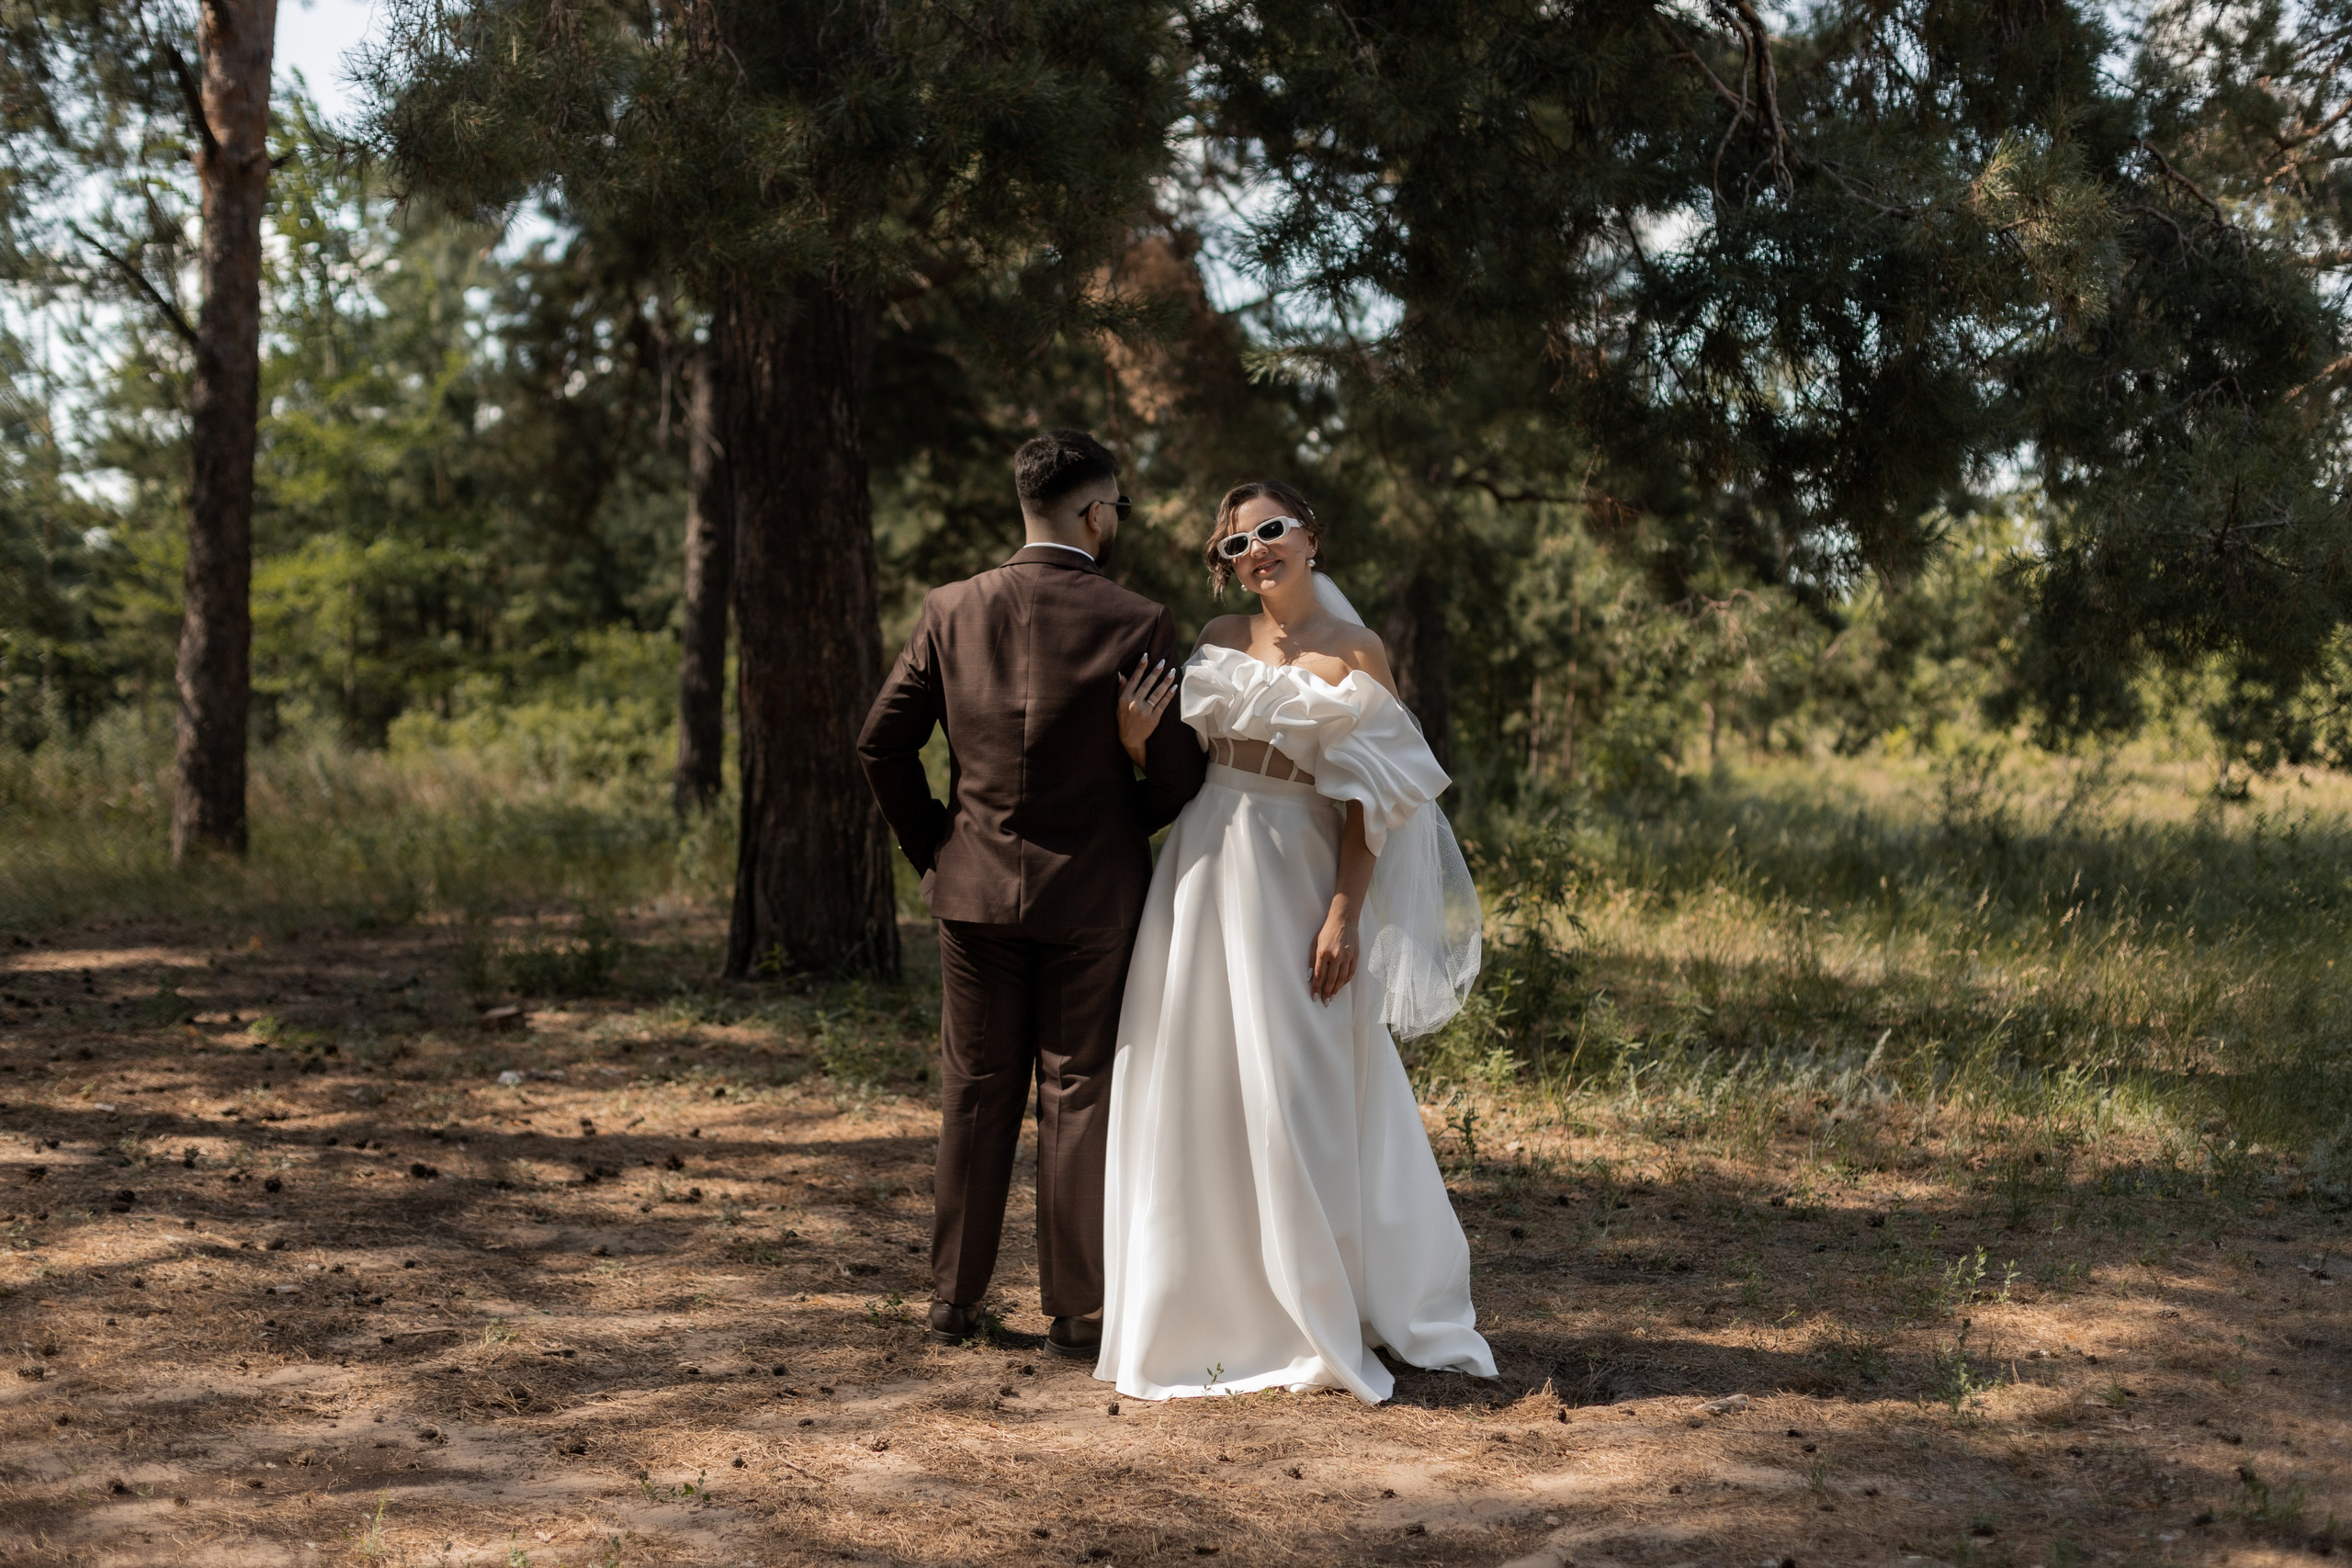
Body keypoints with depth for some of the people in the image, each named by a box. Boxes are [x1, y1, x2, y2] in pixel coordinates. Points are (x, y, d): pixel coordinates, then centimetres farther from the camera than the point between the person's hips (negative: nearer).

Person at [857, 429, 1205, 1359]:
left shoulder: (952, 612, -2)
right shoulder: (1135, 626, -11)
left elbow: (882, 744, 2)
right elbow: (1176, 777, -8)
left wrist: (930, 847, 13)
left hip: (975, 890, 3)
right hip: (1090, 896, -3)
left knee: (975, 1095, 13)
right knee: (1079, 1097, 5)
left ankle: (954, 1298, 20)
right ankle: (1078, 1312, 9)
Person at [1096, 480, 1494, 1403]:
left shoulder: (1354, 655, -3)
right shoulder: (1219, 640, 10)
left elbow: (1368, 802, -6)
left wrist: (1344, 916, -14)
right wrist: (1137, 737, -8)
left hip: (1294, 878, -5)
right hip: (1202, 877, 5)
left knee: (1296, 1093, -2)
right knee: (1196, 1089, 7)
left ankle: (1315, 1318, 11)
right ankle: (1215, 1303, 19)